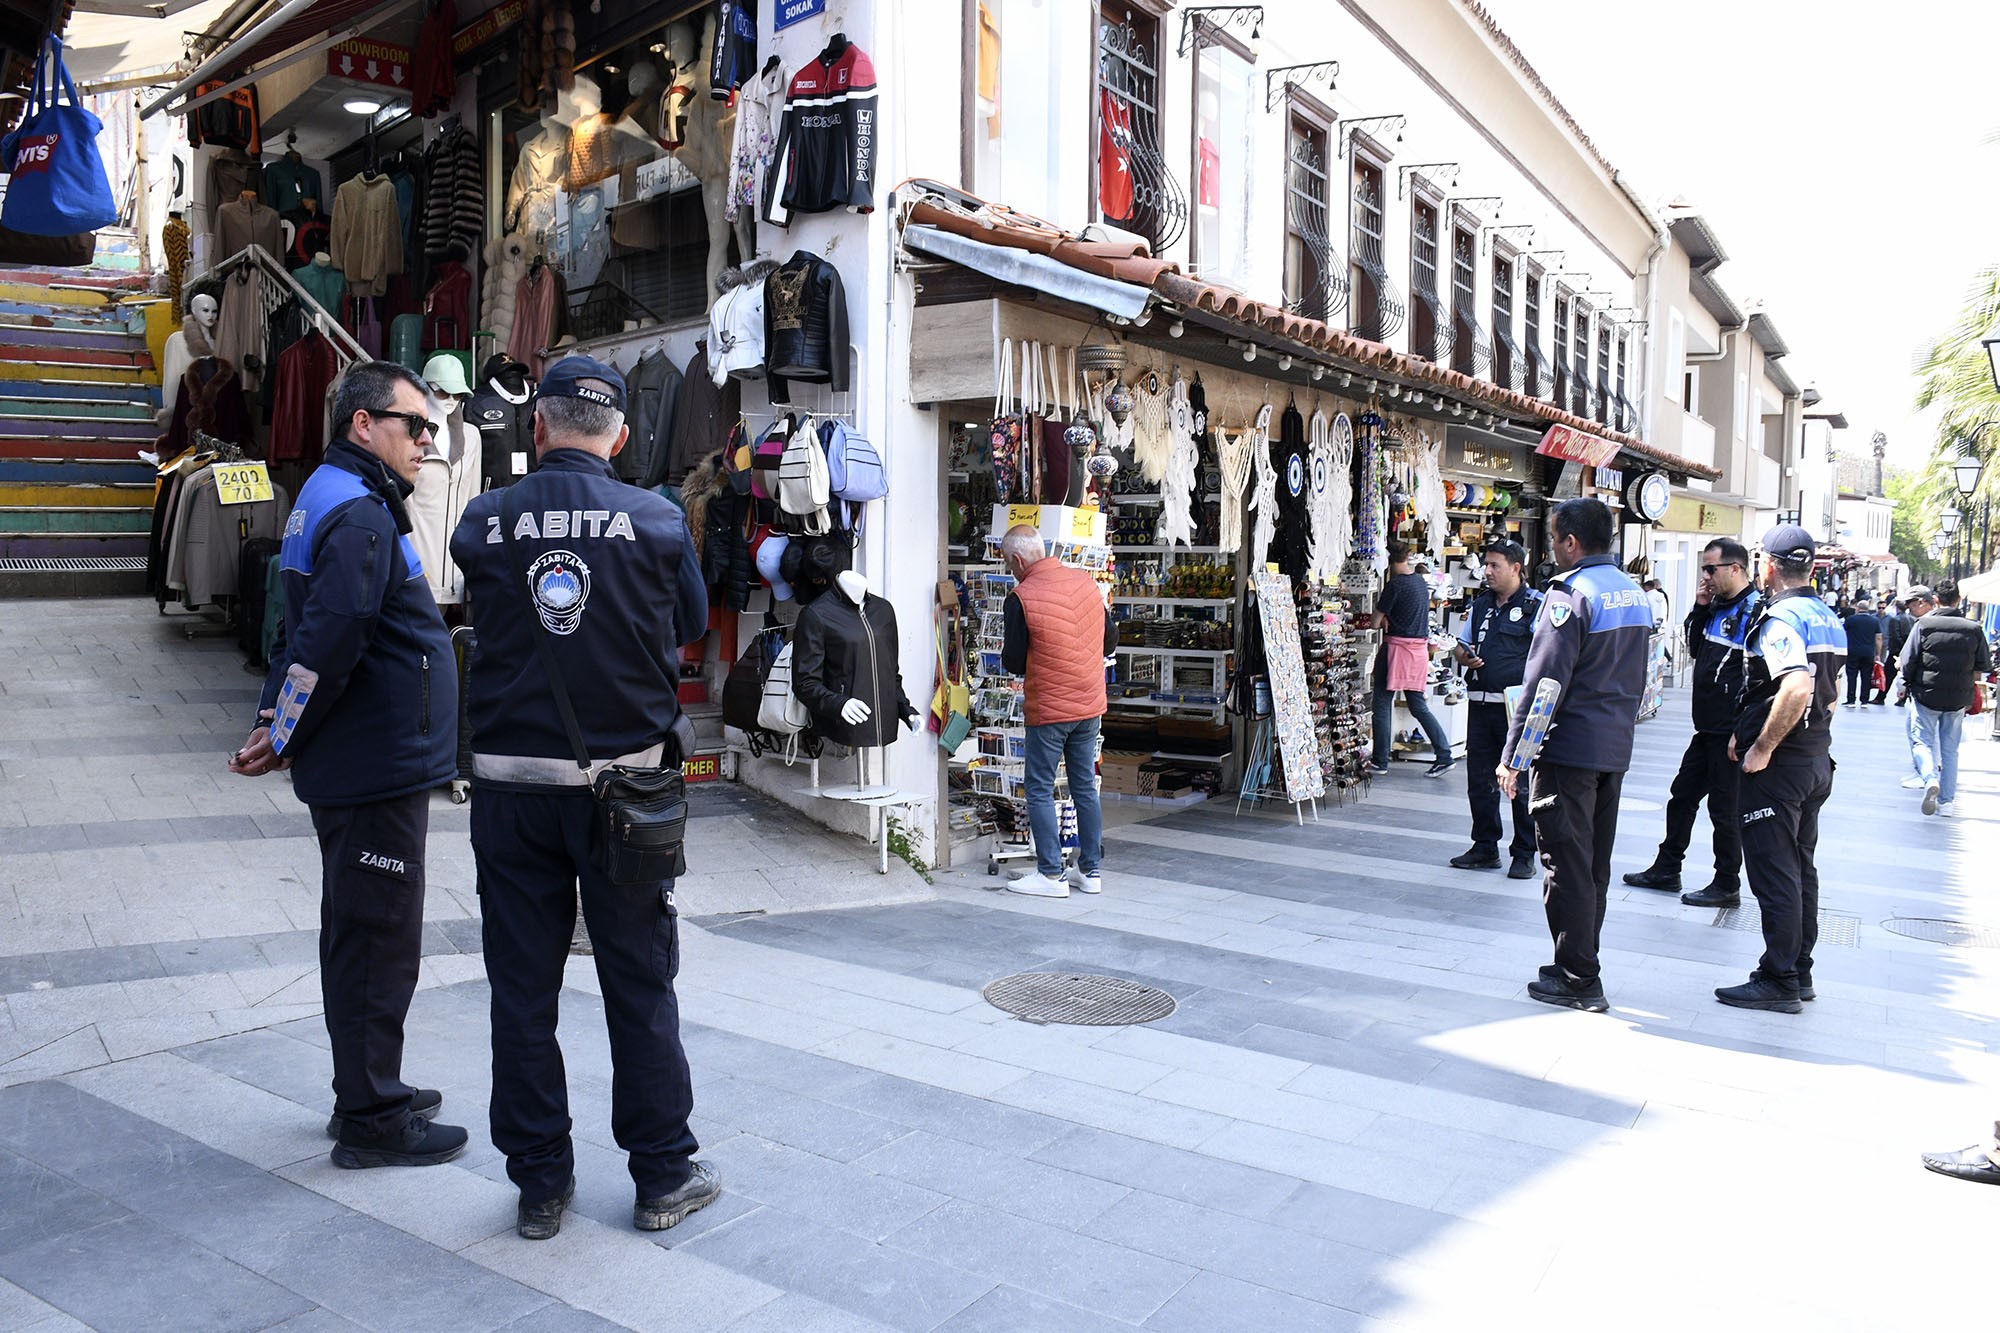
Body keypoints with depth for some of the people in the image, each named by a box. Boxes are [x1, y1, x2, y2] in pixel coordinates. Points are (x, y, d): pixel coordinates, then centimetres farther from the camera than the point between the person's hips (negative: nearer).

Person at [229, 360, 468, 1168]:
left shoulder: (336, 500, 16)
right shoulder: (359, 516, -18)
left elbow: (306, 630, 18)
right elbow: (327, 642, -26)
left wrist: (278, 726, 12)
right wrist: (283, 739, -14)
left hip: (361, 767, 11)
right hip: (378, 769, -11)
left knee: (360, 936, 19)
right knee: (378, 942, 0)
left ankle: (369, 1092, 34)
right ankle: (372, 1122, 12)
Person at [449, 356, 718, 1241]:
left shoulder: (483, 521, -2)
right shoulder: (655, 520, -5)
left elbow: (482, 619, 10)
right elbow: (692, 623, 7)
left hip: (511, 780, 1)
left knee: (522, 987, 11)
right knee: (640, 983, 10)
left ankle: (539, 1184, 22)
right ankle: (662, 1175, 20)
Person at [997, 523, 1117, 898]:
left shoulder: (1020, 599, -16)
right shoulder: (1086, 581, 1)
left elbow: (1013, 662, -11)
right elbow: (1111, 639, 9)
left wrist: (1007, 652, 11)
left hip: (1048, 709, -6)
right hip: (1091, 705, 6)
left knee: (1040, 791, 5)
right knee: (1086, 787, 13)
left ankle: (1051, 874, 7)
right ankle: (1091, 871, 19)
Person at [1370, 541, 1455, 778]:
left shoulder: (1395, 584, -13)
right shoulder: (1421, 581, 10)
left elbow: (1377, 622, -12)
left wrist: (1384, 621, 9)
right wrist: (1389, 620, 9)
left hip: (1398, 647, -7)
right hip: (1420, 648, 7)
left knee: (1382, 704, 2)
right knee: (1418, 705, 13)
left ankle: (1380, 762, 4)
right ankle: (1444, 755, 7)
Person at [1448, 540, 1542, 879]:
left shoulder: (1537, 605, -4)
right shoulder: (1481, 605, 16)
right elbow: (1460, 645, 23)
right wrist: (1465, 656, 0)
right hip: (1480, 703, 6)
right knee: (1479, 780, 10)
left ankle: (1524, 854, 11)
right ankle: (1485, 848, 22)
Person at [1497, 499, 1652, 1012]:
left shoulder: (1570, 593, -15)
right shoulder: (1636, 594, 11)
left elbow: (1544, 682, -19)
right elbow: (1640, 674, 19)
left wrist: (1514, 755, -16)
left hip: (1569, 748, -8)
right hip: (1616, 748, 8)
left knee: (1566, 864, 0)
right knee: (1595, 863, 15)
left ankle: (1576, 979, 5)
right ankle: (1581, 964, 26)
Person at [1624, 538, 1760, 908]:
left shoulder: (1756, 610, -17)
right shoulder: (1717, 607, 11)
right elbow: (1693, 648, 20)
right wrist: (1700, 609, 5)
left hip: (1732, 732, -9)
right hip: (1708, 727, 9)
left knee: (1725, 808, 3)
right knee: (1681, 796, 17)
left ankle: (1727, 885, 16)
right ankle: (1666, 870, 29)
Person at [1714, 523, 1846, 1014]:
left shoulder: (1780, 617, -18)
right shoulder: (1828, 618, 12)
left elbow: (1797, 688, -32)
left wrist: (1761, 748, -22)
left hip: (1778, 765, -9)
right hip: (1817, 759, 10)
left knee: (1773, 873, -3)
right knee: (1800, 869, 16)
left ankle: (1778, 980, 2)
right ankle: (1800, 972, 25)